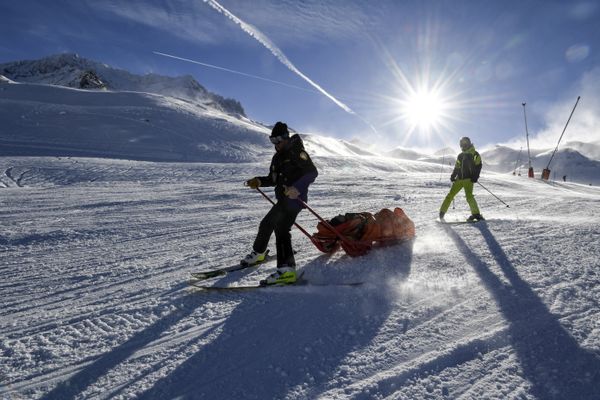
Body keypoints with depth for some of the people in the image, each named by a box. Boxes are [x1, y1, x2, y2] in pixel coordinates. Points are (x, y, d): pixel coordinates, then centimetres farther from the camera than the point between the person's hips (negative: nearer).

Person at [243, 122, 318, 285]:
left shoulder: (297, 152, -9)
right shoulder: (277, 157, 17)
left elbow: (312, 172, -17)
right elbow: (273, 179, 23)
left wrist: (297, 188, -31)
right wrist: (259, 181, 3)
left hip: (294, 199, -9)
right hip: (283, 200, 9)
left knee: (281, 229, -21)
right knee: (266, 224, 18)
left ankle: (287, 269, -25)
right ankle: (258, 253, 40)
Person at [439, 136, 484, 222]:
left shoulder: (475, 154, 3)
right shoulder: (460, 156, 18)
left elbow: (478, 166, -4)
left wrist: (475, 177, -16)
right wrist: (453, 176, 6)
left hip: (468, 179, -5)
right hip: (459, 179, 5)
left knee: (469, 196, -20)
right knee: (450, 195, 1)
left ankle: (476, 214, -14)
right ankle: (442, 212, 7)